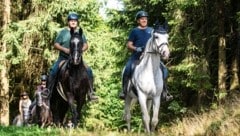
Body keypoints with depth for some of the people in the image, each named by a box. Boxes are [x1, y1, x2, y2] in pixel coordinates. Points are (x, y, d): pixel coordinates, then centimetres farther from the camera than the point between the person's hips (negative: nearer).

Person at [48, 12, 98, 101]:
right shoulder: (63, 32, 4)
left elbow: (86, 45, 11)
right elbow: (56, 45, 1)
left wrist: (81, 50, -11)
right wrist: (64, 49, -16)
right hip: (63, 58, -2)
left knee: (89, 71, -16)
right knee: (53, 71, -23)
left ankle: (90, 93, -8)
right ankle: (49, 91, -12)